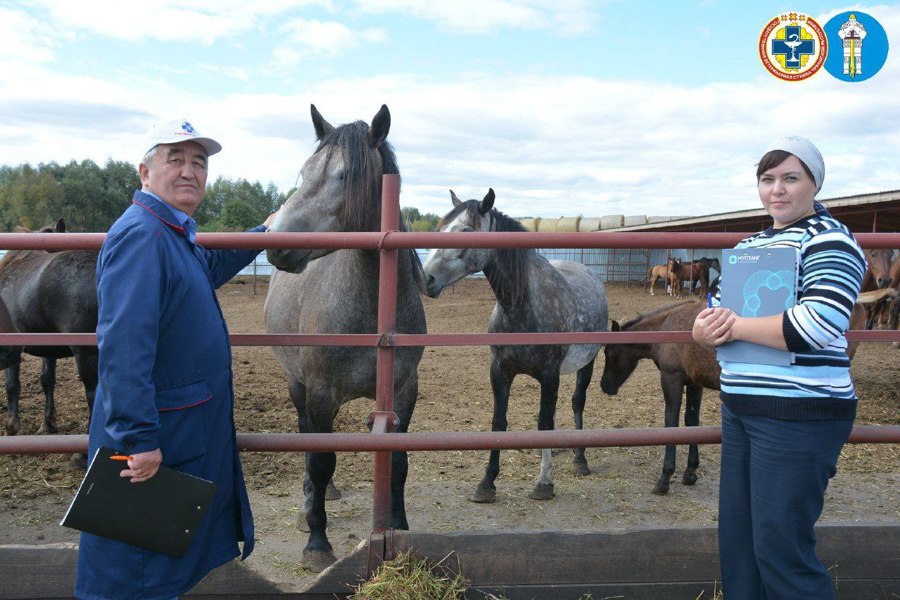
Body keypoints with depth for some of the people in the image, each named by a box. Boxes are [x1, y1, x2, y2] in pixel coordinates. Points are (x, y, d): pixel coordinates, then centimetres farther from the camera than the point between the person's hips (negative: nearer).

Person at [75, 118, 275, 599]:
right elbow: (122, 346, -30)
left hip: (191, 432, 10)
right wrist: (139, 440, -32)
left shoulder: (174, 234, 10)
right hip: (152, 441, -10)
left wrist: (263, 233, 33)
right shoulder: (140, 234, -22)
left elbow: (208, 270, 34)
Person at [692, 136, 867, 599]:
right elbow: (718, 310, 18)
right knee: (736, 540, 16)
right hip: (739, 409, 8)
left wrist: (734, 326, -17)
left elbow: (816, 326, -24)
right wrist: (704, 329, -5)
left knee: (780, 549, -1)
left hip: (799, 416, -8)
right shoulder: (748, 246, 16)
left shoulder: (828, 240, -9)